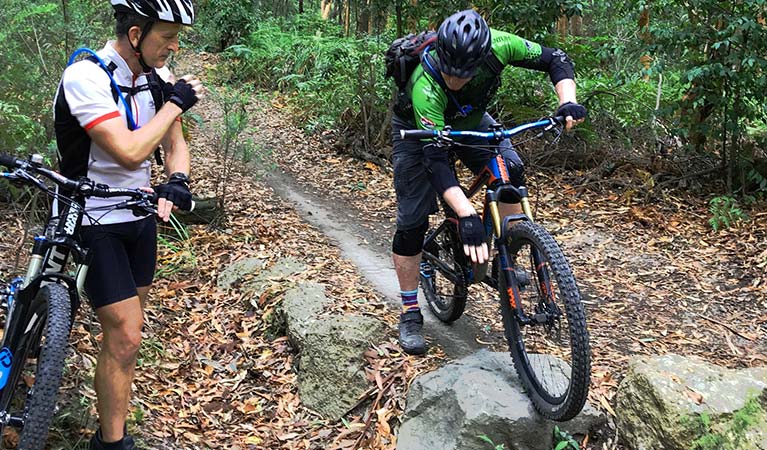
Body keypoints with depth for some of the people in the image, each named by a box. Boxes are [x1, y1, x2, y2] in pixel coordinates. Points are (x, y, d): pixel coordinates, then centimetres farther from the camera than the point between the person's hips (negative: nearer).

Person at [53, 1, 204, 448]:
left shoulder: (157, 76, -1)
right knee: (125, 335, -9)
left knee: (129, 325, 17)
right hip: (94, 223, -7)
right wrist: (175, 103, -20)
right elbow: (129, 152, -32)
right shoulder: (85, 77, -23)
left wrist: (176, 183, -17)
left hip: (140, 215, 7)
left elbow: (175, 144, 4)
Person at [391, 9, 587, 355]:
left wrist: (568, 101, -39)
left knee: (510, 171, -21)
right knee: (413, 220, -9)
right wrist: (467, 215, -57)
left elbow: (556, 59, -20)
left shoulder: (496, 45, -33)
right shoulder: (425, 86, -43)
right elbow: (435, 158, -47)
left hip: (469, 120, 4)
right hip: (418, 128, -4)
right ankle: (410, 315, 4)